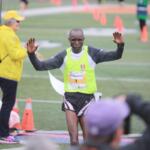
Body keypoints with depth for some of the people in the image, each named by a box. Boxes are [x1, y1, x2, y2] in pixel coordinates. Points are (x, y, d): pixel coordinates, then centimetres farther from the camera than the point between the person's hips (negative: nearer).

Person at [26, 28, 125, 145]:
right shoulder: (64, 56, 1)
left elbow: (115, 56, -9)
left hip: (87, 97, -1)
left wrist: (120, 46, -30)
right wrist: (32, 54, -17)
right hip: (70, 97, 1)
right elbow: (41, 66, 0)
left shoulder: (91, 53, -3)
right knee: (73, 138, -2)